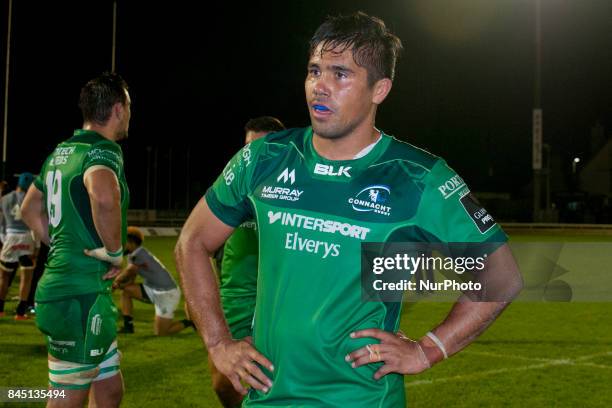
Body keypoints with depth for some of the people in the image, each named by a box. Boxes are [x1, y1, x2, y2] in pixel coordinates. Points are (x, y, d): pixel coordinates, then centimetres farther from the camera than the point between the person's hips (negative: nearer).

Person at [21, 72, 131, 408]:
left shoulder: (62, 151, 14)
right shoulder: (103, 150, -14)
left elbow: (30, 210, 27)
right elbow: (103, 196, -39)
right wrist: (115, 252, -23)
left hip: (61, 286, 9)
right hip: (82, 295, -9)